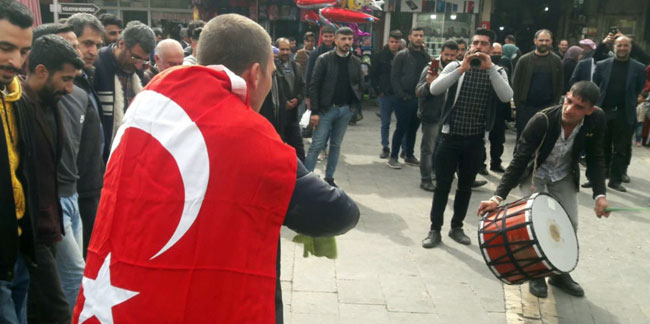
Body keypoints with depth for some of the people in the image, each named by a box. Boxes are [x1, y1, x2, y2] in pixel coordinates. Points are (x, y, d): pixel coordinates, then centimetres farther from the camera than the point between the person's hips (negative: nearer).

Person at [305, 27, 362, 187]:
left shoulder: (356, 62, 6)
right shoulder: (324, 59, -5)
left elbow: (358, 85, 12)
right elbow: (314, 86, -8)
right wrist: (314, 111, -13)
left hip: (346, 110, 4)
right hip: (327, 109, -4)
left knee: (336, 145, 11)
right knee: (317, 145, -6)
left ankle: (329, 178, 21)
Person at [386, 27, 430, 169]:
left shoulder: (426, 56, 12)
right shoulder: (401, 55, -2)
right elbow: (394, 77, -7)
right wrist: (402, 95, -13)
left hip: (419, 99, 5)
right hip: (404, 99, -5)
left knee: (413, 128, 12)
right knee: (401, 128, -3)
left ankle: (409, 155, 24)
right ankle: (393, 157, 7)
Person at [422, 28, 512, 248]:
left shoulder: (497, 72, 3)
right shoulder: (455, 67, 1)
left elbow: (506, 97, -16)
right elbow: (434, 89, -16)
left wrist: (490, 68, -21)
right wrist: (461, 69, -23)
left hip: (476, 140, 2)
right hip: (450, 137, -1)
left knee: (465, 187, 13)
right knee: (442, 185, 3)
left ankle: (456, 227, 28)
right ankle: (435, 229, 15)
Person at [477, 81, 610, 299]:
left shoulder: (596, 120, -23)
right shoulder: (541, 121, -35)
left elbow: (595, 158, -10)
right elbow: (519, 161, -31)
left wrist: (600, 194, -21)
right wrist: (498, 196, -39)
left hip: (564, 176, 4)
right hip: (534, 174, -3)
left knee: (570, 224, -2)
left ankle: (561, 273, 22)